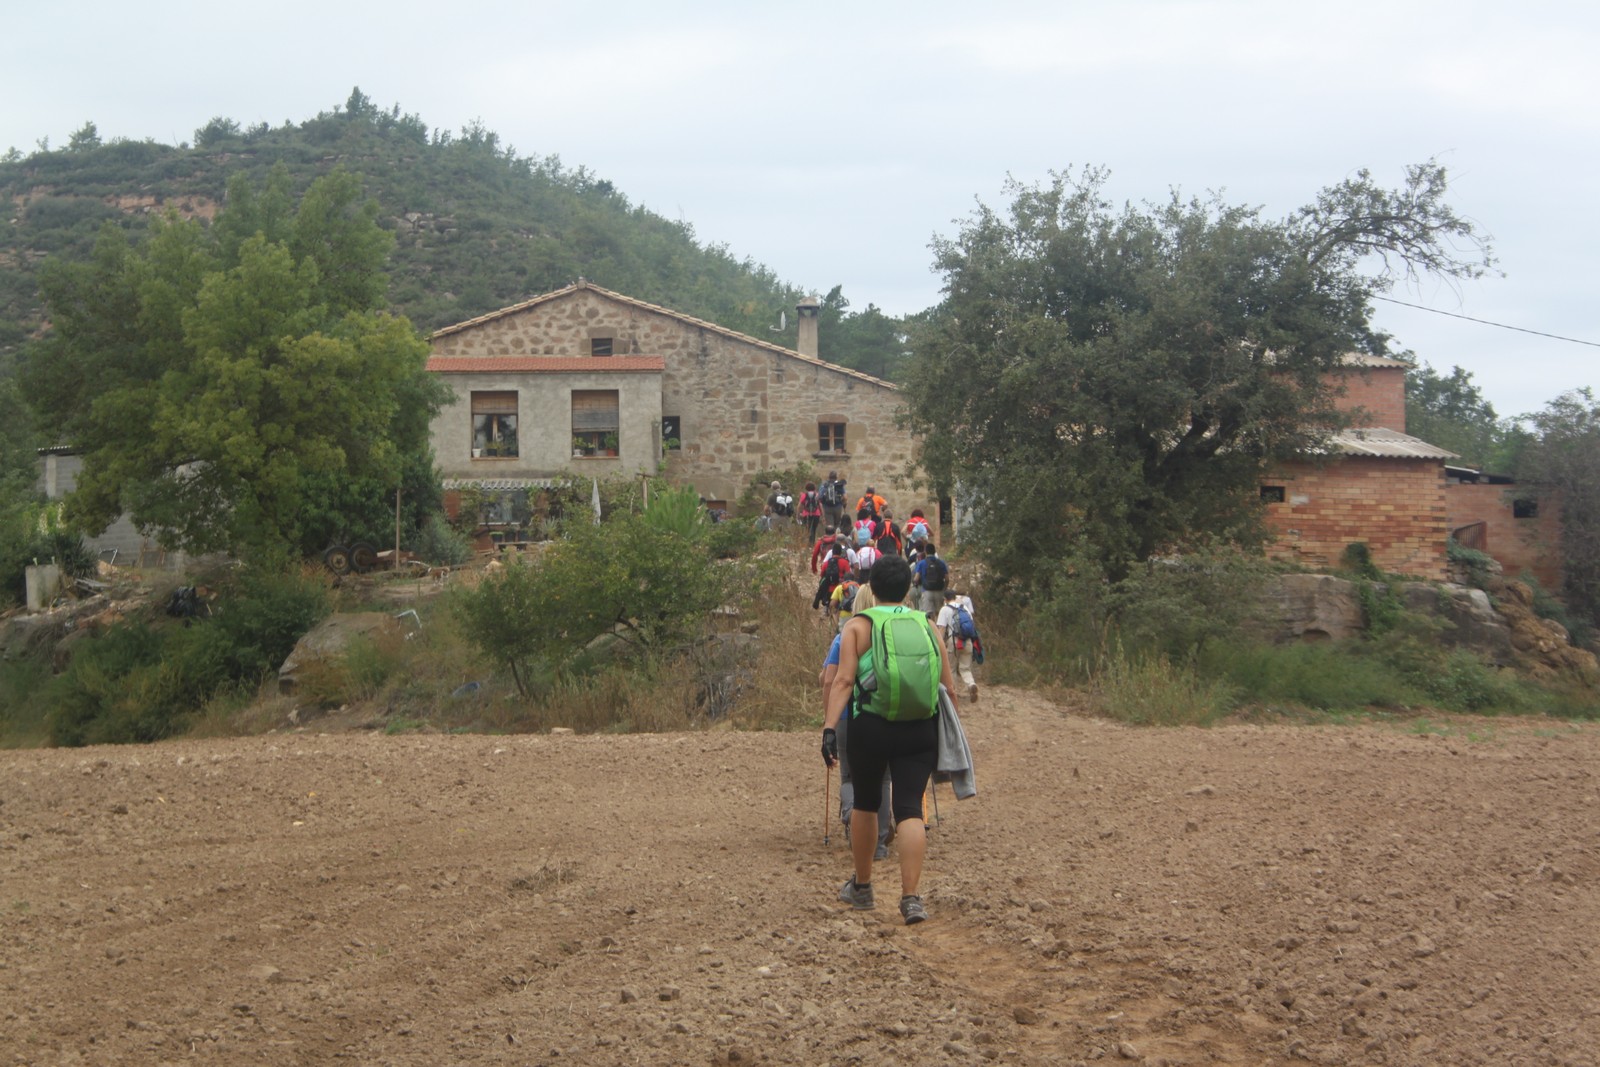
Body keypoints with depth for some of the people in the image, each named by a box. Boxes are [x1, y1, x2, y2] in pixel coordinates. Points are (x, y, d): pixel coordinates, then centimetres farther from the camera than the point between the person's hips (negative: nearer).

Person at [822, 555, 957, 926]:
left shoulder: (858, 626, 1)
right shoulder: (927, 625, 10)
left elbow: (844, 680, -11)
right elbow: (948, 688, 10)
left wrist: (830, 727, -16)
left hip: (871, 727, -1)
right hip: (921, 729, 1)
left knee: (865, 802, 17)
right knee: (910, 808, 1)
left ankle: (861, 887, 31)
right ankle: (911, 897, -10)